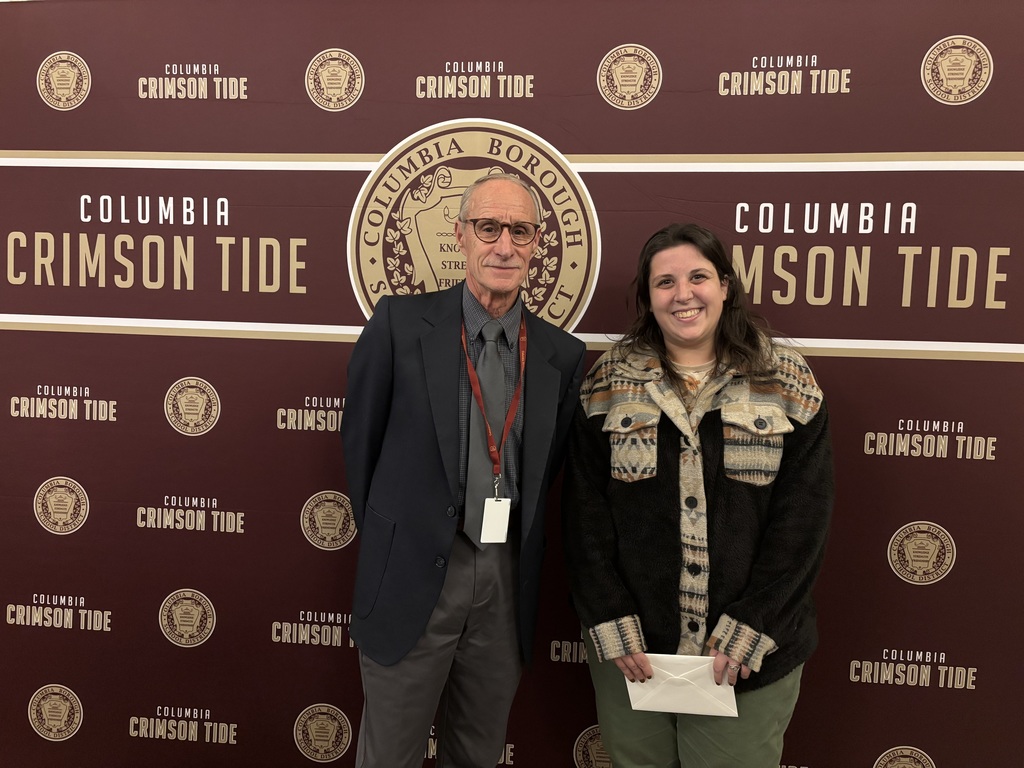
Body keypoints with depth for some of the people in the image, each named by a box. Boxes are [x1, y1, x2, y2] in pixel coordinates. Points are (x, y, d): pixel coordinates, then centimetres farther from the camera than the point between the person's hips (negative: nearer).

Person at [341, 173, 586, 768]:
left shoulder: (563, 355, 0)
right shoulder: (400, 322, -8)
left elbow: (549, 466, 9)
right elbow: (360, 440, -1)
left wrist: (515, 551, 8)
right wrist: (388, 538, 5)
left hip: (509, 584, 3)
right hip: (413, 578, -2)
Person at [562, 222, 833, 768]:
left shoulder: (786, 384, -2)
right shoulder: (608, 384, 0)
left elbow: (802, 518, -5)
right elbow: (584, 514, -2)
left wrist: (744, 635, -11)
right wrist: (614, 630, -8)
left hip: (750, 656, 0)